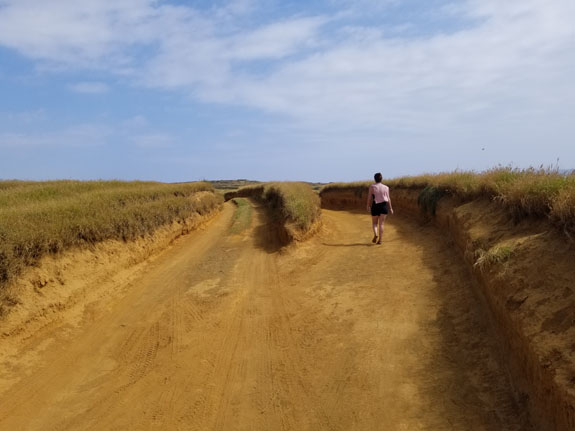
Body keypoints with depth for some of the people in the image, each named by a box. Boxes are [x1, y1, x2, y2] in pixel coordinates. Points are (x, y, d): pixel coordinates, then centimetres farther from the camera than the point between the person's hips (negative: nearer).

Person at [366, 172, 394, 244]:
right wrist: (390, 208, 7)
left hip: (375, 206, -1)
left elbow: (369, 197, -5)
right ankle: (380, 240, 0)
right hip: (384, 206, 2)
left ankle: (375, 235, -12)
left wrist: (368, 206, 7)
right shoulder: (386, 187, 2)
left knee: (374, 223, 13)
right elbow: (388, 198, 1)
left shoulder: (372, 186, -5)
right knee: (381, 223, 5)